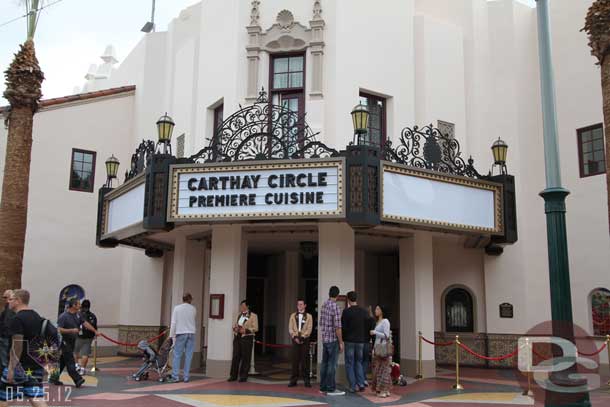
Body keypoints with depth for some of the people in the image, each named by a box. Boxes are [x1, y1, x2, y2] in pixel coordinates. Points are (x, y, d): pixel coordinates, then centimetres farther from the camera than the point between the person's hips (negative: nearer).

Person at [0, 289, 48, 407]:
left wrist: (11, 369, -19)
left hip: (20, 366, -7)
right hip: (36, 365, 7)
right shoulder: (37, 317, 12)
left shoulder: (17, 319, -14)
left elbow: (17, 346, -20)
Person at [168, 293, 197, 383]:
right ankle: (186, 377, 4)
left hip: (181, 333, -2)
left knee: (177, 355, 3)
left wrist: (172, 335, -2)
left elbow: (173, 323, -6)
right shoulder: (193, 309, 3)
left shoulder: (177, 308, -2)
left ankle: (175, 376, -1)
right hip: (191, 333, 2)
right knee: (188, 356, 3)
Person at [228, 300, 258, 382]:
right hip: (237, 337, 5)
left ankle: (243, 376, 7)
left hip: (246, 338, -5)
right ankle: (233, 375, 9)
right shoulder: (239, 315, 17)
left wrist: (245, 330, -18)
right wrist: (235, 328, -1)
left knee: (245, 358, -1)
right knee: (236, 357, 3)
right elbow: (234, 325, 23)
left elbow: (255, 328, -6)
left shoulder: (253, 316, -1)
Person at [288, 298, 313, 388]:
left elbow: (309, 329, -3)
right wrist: (295, 337, -9)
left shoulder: (308, 316, 5)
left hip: (304, 340, -1)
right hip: (295, 340, 2)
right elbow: (290, 328, 5)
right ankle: (294, 380, 6)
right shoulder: (293, 316, 11)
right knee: (295, 360, 1)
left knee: (304, 360, -2)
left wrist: (302, 337, -14)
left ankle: (306, 380, 4)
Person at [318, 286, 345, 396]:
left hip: (324, 339, 8)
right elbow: (337, 327, -18)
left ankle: (323, 387, 18)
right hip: (333, 340, -8)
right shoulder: (335, 307, -17)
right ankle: (331, 389, 1)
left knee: (324, 363, 12)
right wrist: (341, 342, -12)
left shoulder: (324, 305, 7)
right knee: (332, 364, -3)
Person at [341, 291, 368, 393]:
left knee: (349, 364, 5)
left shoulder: (346, 312, -12)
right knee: (358, 362, 16)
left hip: (349, 340, -4)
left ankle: (353, 386, 3)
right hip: (360, 341, 4)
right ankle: (361, 384, 6)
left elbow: (343, 327, -11)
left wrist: (341, 340, 3)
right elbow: (368, 326, 5)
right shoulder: (364, 311, 1)